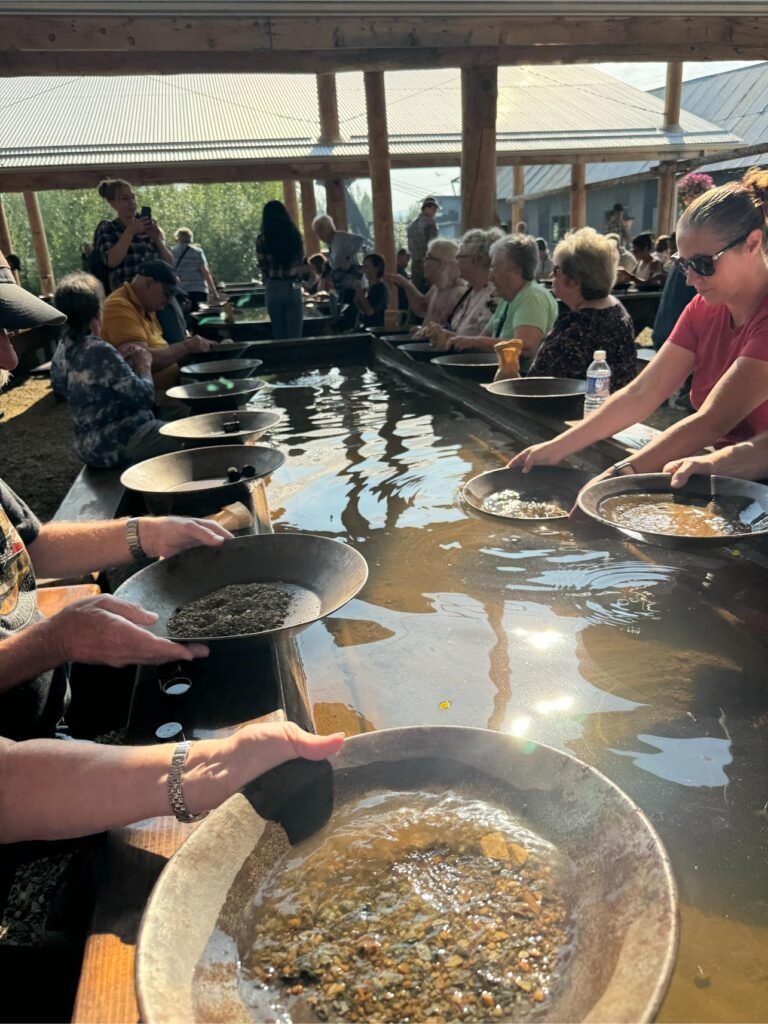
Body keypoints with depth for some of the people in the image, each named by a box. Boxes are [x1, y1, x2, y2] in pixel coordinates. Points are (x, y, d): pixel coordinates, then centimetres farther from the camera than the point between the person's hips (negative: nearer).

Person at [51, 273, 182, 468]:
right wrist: (144, 366, -1)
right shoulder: (99, 351, -23)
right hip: (118, 445, -10)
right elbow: (143, 396, -20)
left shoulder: (64, 348, 4)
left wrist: (120, 359, 6)